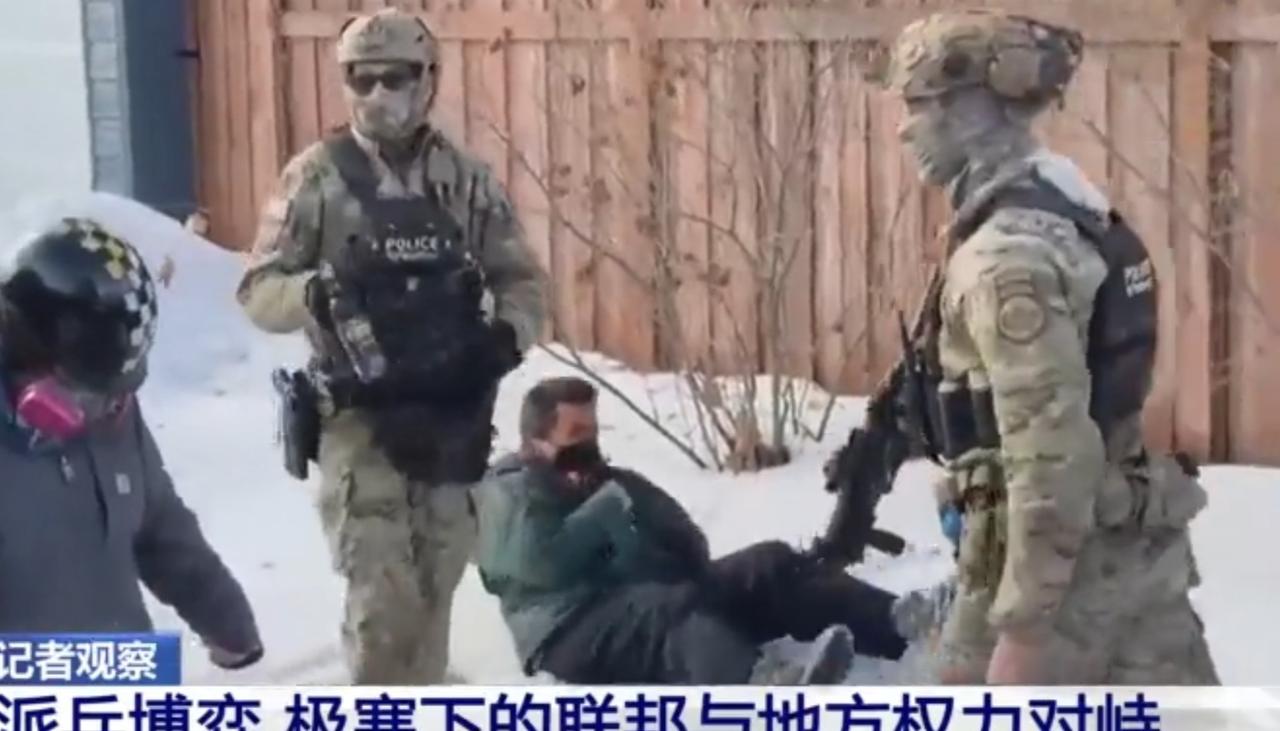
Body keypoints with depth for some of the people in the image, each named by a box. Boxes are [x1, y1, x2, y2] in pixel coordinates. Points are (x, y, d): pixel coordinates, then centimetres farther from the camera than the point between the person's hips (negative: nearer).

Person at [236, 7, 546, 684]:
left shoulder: (466, 179, 4)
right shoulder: (317, 175, -4)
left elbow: (521, 280, 10)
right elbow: (259, 290, -3)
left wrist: (509, 333, -12)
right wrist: (316, 292, -24)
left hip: (454, 414, 3)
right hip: (361, 417, -3)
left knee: (431, 590, 13)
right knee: (383, 594, -11)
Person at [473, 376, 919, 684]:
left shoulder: (611, 482, 30)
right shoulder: (509, 494, 11)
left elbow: (691, 547, 18)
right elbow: (537, 564, -12)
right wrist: (606, 509, -2)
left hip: (656, 599, 7)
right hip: (580, 630, -7)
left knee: (772, 564, -13)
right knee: (675, 609, -39)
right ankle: (763, 684, -71)